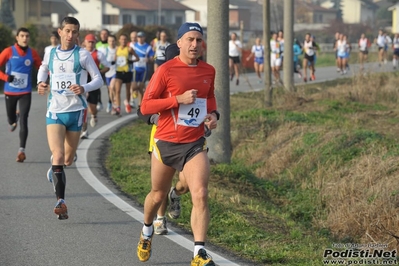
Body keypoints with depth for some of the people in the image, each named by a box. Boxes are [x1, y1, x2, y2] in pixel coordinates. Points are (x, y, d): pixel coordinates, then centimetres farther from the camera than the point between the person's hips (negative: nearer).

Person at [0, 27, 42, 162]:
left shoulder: (32, 53, 0)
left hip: (25, 93, 0)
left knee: (23, 122, -12)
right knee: (11, 120, 13)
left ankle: (21, 151, -12)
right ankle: (15, 118, 52)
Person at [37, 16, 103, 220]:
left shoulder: (82, 55, -2)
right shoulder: (50, 55, 6)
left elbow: (98, 79, -3)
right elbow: (43, 69, 27)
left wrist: (84, 88, -22)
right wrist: (41, 83, 6)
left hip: (75, 111, 0)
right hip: (54, 111, 0)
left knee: (68, 160, 12)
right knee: (58, 156, -16)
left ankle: (55, 167, 49)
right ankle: (61, 202, -18)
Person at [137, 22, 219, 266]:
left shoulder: (208, 71, 5)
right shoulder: (166, 70, -9)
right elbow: (145, 106, -12)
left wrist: (213, 114, 5)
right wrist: (179, 99, -21)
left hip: (195, 143, 2)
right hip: (165, 143, -2)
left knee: (201, 195, -17)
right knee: (158, 196, 16)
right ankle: (147, 232, 47)